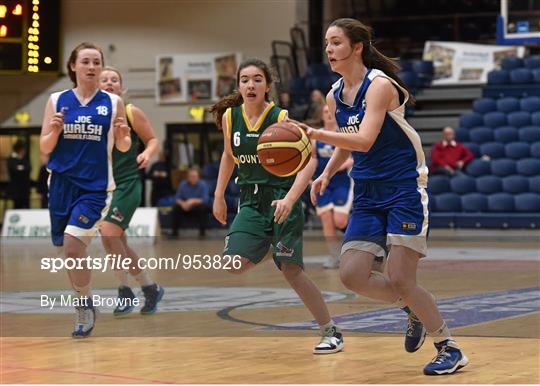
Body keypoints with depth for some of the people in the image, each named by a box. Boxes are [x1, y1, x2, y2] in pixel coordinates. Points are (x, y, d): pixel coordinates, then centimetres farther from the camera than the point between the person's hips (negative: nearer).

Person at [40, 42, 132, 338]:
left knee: (73, 245, -18)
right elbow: (45, 147, 6)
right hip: (62, 182, 3)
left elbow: (123, 147, 10)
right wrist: (55, 130, -14)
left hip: (95, 186, -3)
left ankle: (85, 305, 0)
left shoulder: (113, 103, 2)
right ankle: (82, 302, 29)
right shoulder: (57, 101, 5)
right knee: (69, 250, 8)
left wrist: (123, 136, -12)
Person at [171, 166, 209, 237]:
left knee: (203, 207, -34)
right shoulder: (183, 184, -6)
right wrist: (182, 203, -30)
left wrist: (193, 201, -38)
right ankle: (174, 231, -14)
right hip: (185, 208, 2)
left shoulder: (203, 185, -14)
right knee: (176, 207, -26)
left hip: (198, 206, -2)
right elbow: (177, 198, -7)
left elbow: (205, 200, -23)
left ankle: (202, 231, -24)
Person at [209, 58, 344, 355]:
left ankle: (331, 331, 4)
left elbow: (309, 161, -18)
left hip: (281, 198, -5)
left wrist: (290, 198, -30)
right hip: (251, 202, 5)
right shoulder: (230, 117, 2)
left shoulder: (281, 118, -13)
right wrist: (219, 196, 19)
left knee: (291, 269, -6)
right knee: (232, 265, -11)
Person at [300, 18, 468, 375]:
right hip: (369, 194, 7)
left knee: (400, 279, -11)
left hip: (405, 188, -7)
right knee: (352, 275, -5)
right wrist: (327, 174, 4)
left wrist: (314, 133, -35)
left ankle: (450, 349, 7)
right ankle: (412, 309, 22)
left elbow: (364, 140, -29)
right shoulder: (335, 96, 7)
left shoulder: (380, 85, -16)